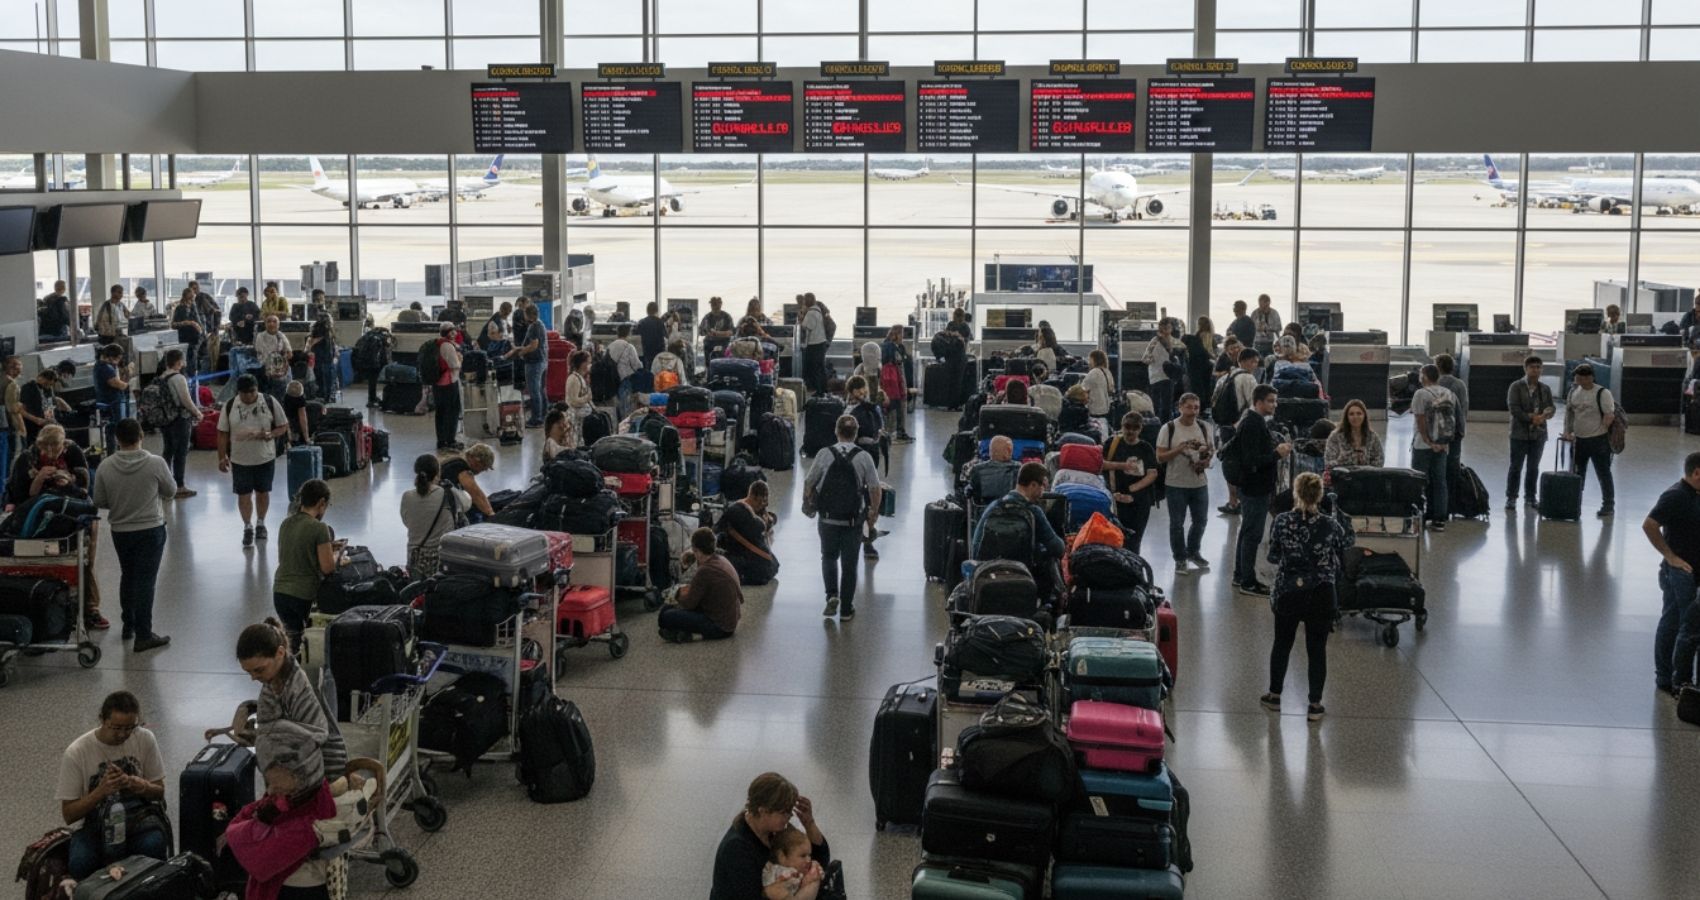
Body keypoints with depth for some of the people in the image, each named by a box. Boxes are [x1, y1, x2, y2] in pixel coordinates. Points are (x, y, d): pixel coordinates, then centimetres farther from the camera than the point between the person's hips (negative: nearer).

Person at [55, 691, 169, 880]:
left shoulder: (145, 739, -5)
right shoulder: (76, 753, -11)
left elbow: (159, 792, 6)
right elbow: (68, 815, -8)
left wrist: (139, 785, -18)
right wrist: (101, 791, -26)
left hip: (138, 814, 1)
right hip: (93, 820, -1)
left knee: (153, 845, -34)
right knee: (80, 864, -33)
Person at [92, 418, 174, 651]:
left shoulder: (105, 468, -9)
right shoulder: (156, 464, -16)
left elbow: (99, 502, -1)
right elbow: (171, 492, -3)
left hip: (119, 531, 3)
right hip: (150, 529, -3)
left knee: (127, 577, 21)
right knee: (145, 581, 1)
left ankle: (129, 625, 33)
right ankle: (144, 635, 1)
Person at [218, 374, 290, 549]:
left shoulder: (270, 402, -9)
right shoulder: (230, 406, -7)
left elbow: (284, 426, -2)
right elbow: (223, 433, -1)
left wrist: (269, 435, -20)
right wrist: (222, 457, -4)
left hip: (265, 458, 0)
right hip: (240, 459, 0)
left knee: (263, 492, 14)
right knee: (243, 494, 4)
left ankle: (260, 524, 34)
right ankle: (248, 528, 19)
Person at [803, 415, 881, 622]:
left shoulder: (824, 455, -9)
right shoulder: (864, 458, -9)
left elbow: (809, 483, -1)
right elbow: (875, 489, -6)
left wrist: (807, 503, 19)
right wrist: (874, 513, 11)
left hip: (828, 519, 0)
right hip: (853, 521, 0)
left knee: (828, 557, 22)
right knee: (849, 563, 12)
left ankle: (832, 595, 2)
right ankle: (846, 610, 16)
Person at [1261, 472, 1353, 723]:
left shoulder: (1282, 521, -9)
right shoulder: (1331, 525, -9)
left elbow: (1273, 556, 2)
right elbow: (1343, 562, -2)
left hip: (1288, 592, 1)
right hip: (1321, 595, -1)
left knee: (1282, 644, 19)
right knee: (1317, 649, 10)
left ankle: (1274, 696, 29)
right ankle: (1315, 705, 15)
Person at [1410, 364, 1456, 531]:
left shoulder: (1421, 394, -12)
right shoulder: (1449, 394, 6)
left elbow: (1421, 421, -16)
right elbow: (1452, 417, 4)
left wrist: (1428, 442, -13)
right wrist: (1443, 442, 4)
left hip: (1423, 445, -5)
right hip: (1442, 445, 5)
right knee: (1439, 481, 9)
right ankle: (1439, 520, 10)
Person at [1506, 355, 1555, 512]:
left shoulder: (1545, 389, 11)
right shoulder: (1516, 386, -4)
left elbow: (1552, 408, 5)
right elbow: (1513, 407, -12)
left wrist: (1545, 414, -18)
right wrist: (1531, 418, -19)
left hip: (1539, 434, 4)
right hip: (1520, 433, -4)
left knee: (1533, 467, 12)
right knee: (1516, 467, -3)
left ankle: (1531, 496, 22)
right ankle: (1511, 498, 1)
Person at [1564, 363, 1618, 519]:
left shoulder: (1602, 393, -13)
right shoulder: (1574, 391, 7)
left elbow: (1609, 415, -15)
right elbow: (1568, 412, 14)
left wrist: (1599, 432, -13)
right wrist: (1568, 431, 8)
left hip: (1598, 440, -6)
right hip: (1578, 440, 6)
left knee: (1604, 474, 1)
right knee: (1576, 474, 12)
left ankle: (1608, 506, 7)